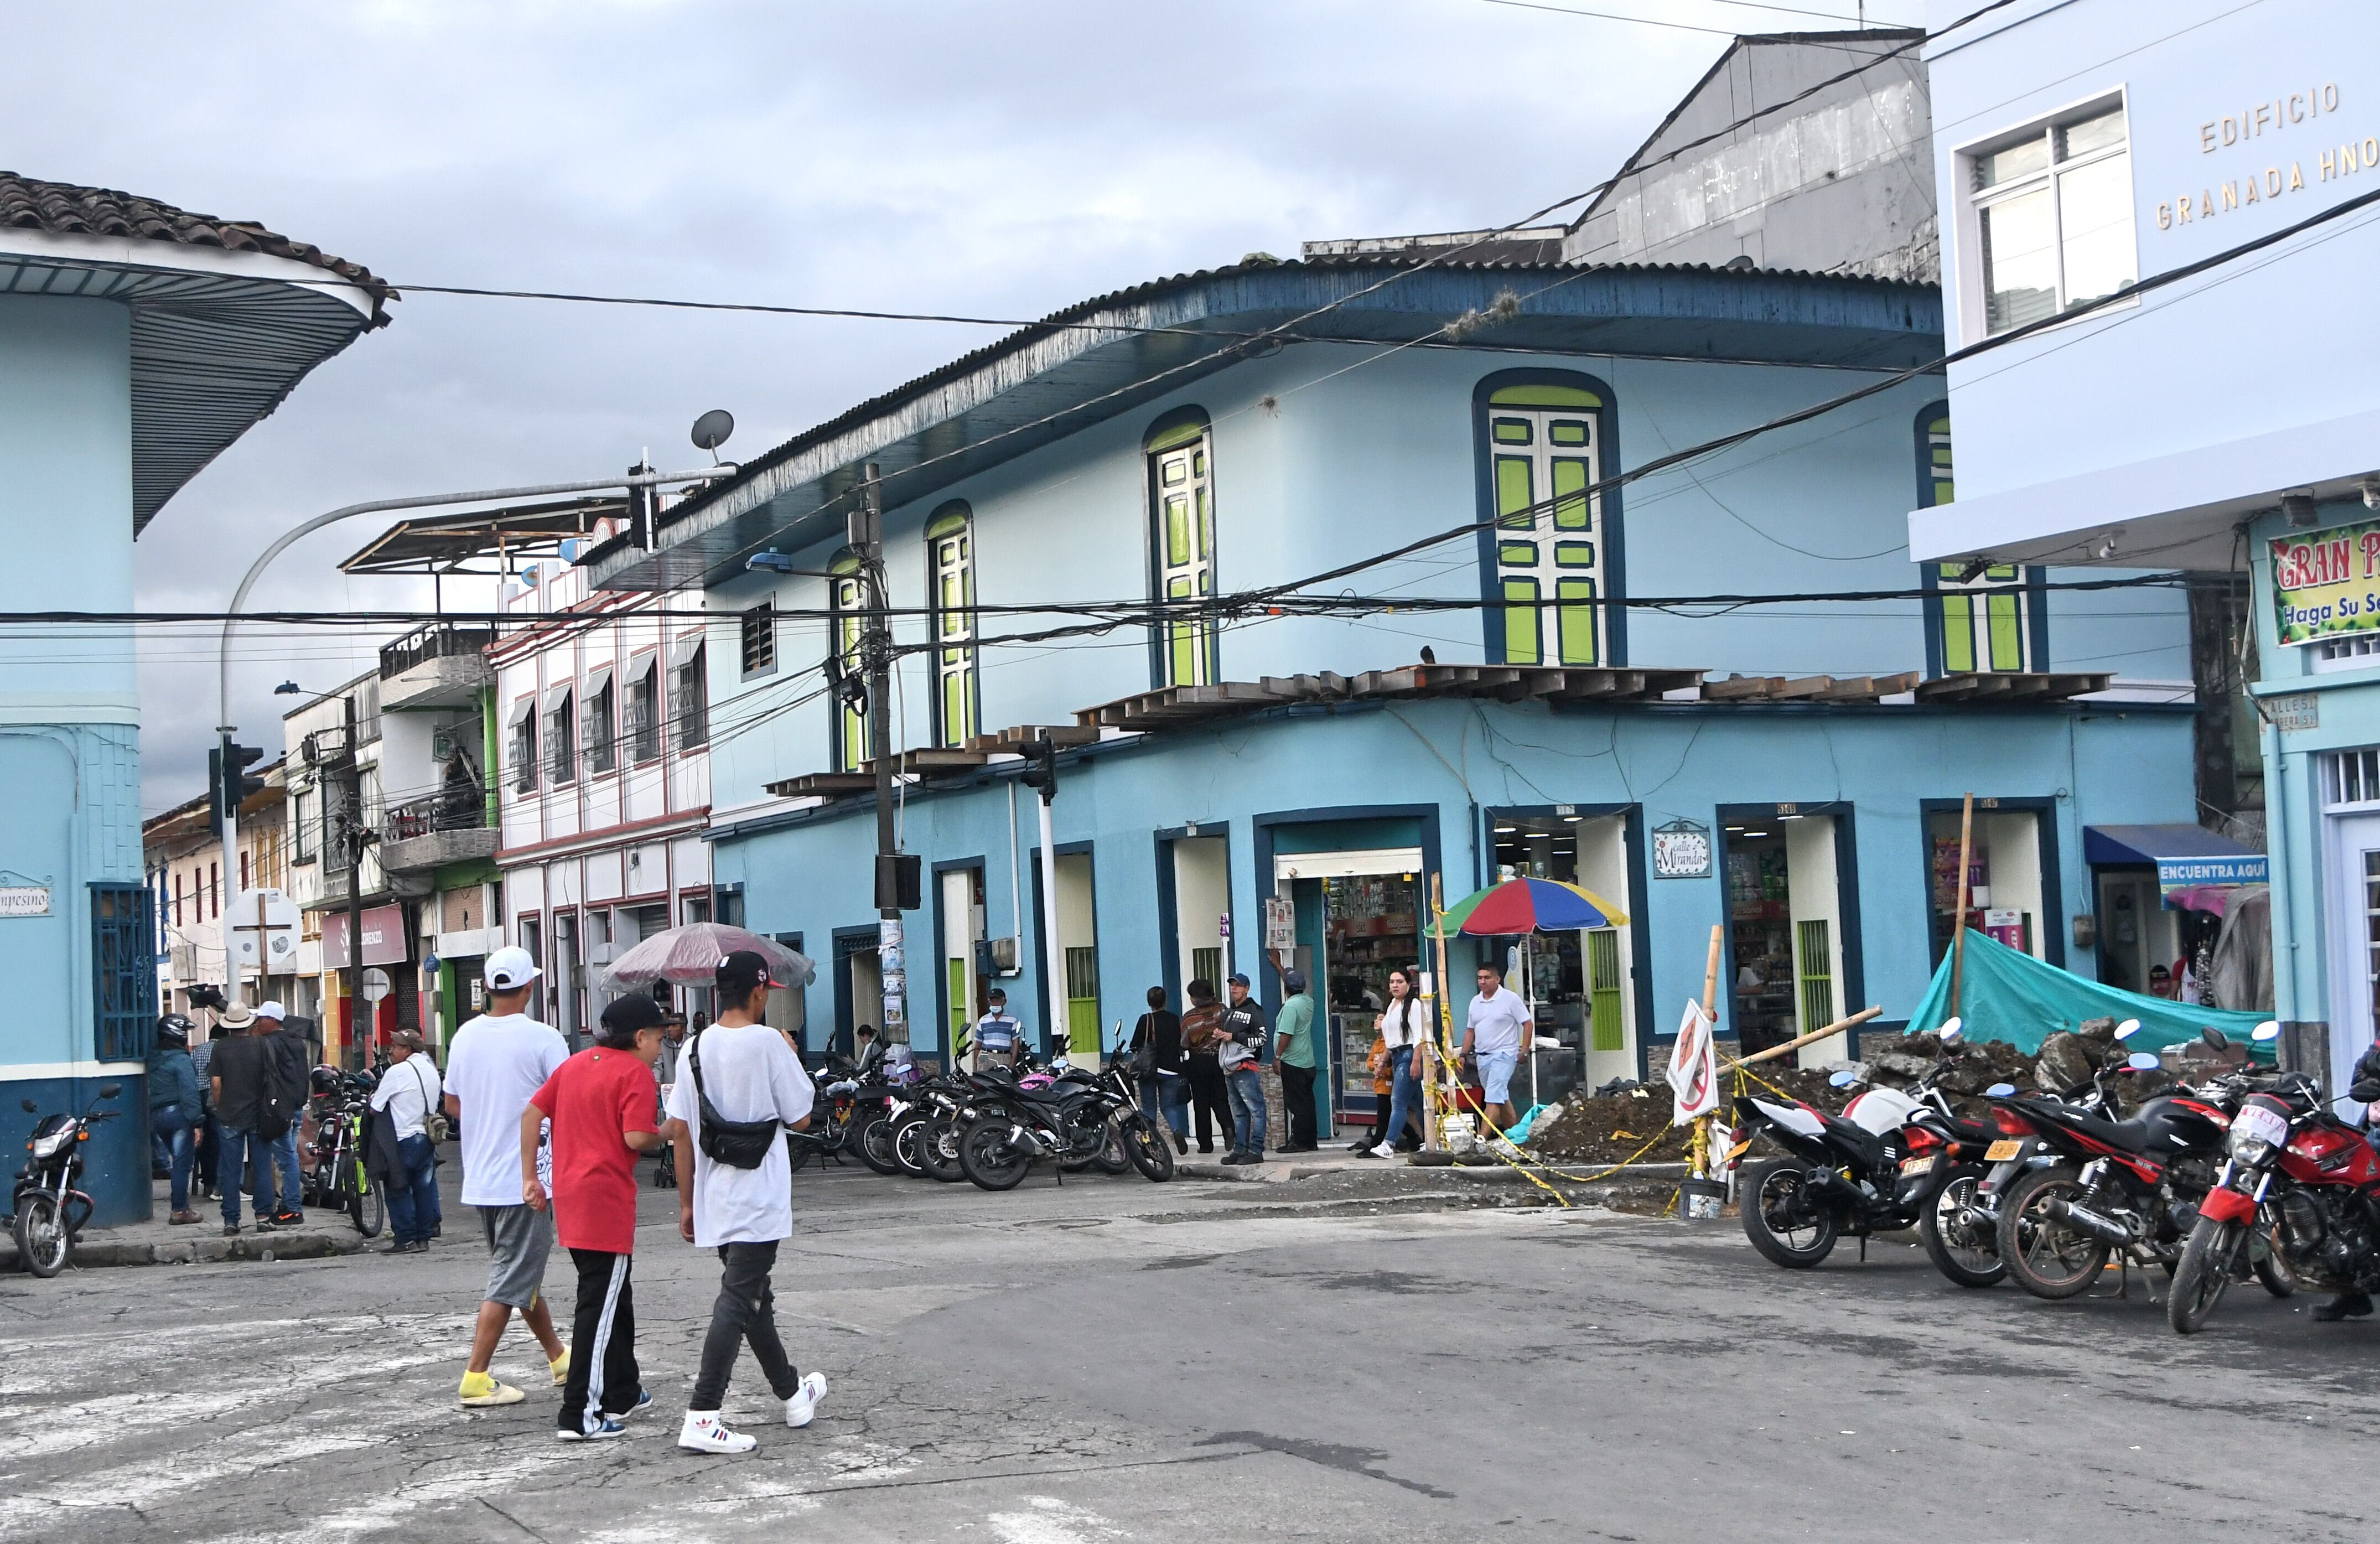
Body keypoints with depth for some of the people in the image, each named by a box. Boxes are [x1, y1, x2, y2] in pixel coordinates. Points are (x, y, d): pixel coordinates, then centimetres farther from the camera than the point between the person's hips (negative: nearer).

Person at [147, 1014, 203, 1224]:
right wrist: (196, 1122, -17)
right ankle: (180, 1210, -2)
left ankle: (181, 1206, 15)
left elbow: (150, 1091, 15)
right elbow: (190, 1093, -17)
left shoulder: (153, 1060, 12)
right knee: (182, 1164, -2)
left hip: (156, 1116, 7)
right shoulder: (181, 1060, -11)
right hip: (178, 1113, -7)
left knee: (174, 1163, 15)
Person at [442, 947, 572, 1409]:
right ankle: (476, 1379, -6)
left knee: (521, 1272, 19)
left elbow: (452, 1103, 13)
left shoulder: (465, 1037, 3)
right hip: (526, 1179, -7)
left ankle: (559, 1359, 31)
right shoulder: (543, 1039, -15)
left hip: (479, 1180, 7)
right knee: (510, 1283, -3)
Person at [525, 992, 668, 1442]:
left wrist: (530, 1178, 13)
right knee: (599, 1307, -6)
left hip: (569, 1196, 8)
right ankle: (580, 1416, -8)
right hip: (608, 1199, -8)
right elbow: (636, 1137, -18)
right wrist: (666, 1132, 2)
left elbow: (531, 1113, 12)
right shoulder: (636, 1073, -8)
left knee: (614, 1295, 22)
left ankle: (622, 1391, 33)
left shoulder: (574, 1065, 15)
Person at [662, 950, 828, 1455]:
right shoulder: (768, 1043, -12)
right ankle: (702, 1417, -15)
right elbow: (801, 1117, -7)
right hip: (758, 1202, -7)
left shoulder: (696, 1048, 4)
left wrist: (687, 1204, 12)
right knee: (737, 1302, -8)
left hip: (713, 1202, 7)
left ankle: (793, 1393, 35)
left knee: (755, 1298, 19)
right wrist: (791, 1062, 8)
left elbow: (679, 1130, 5)